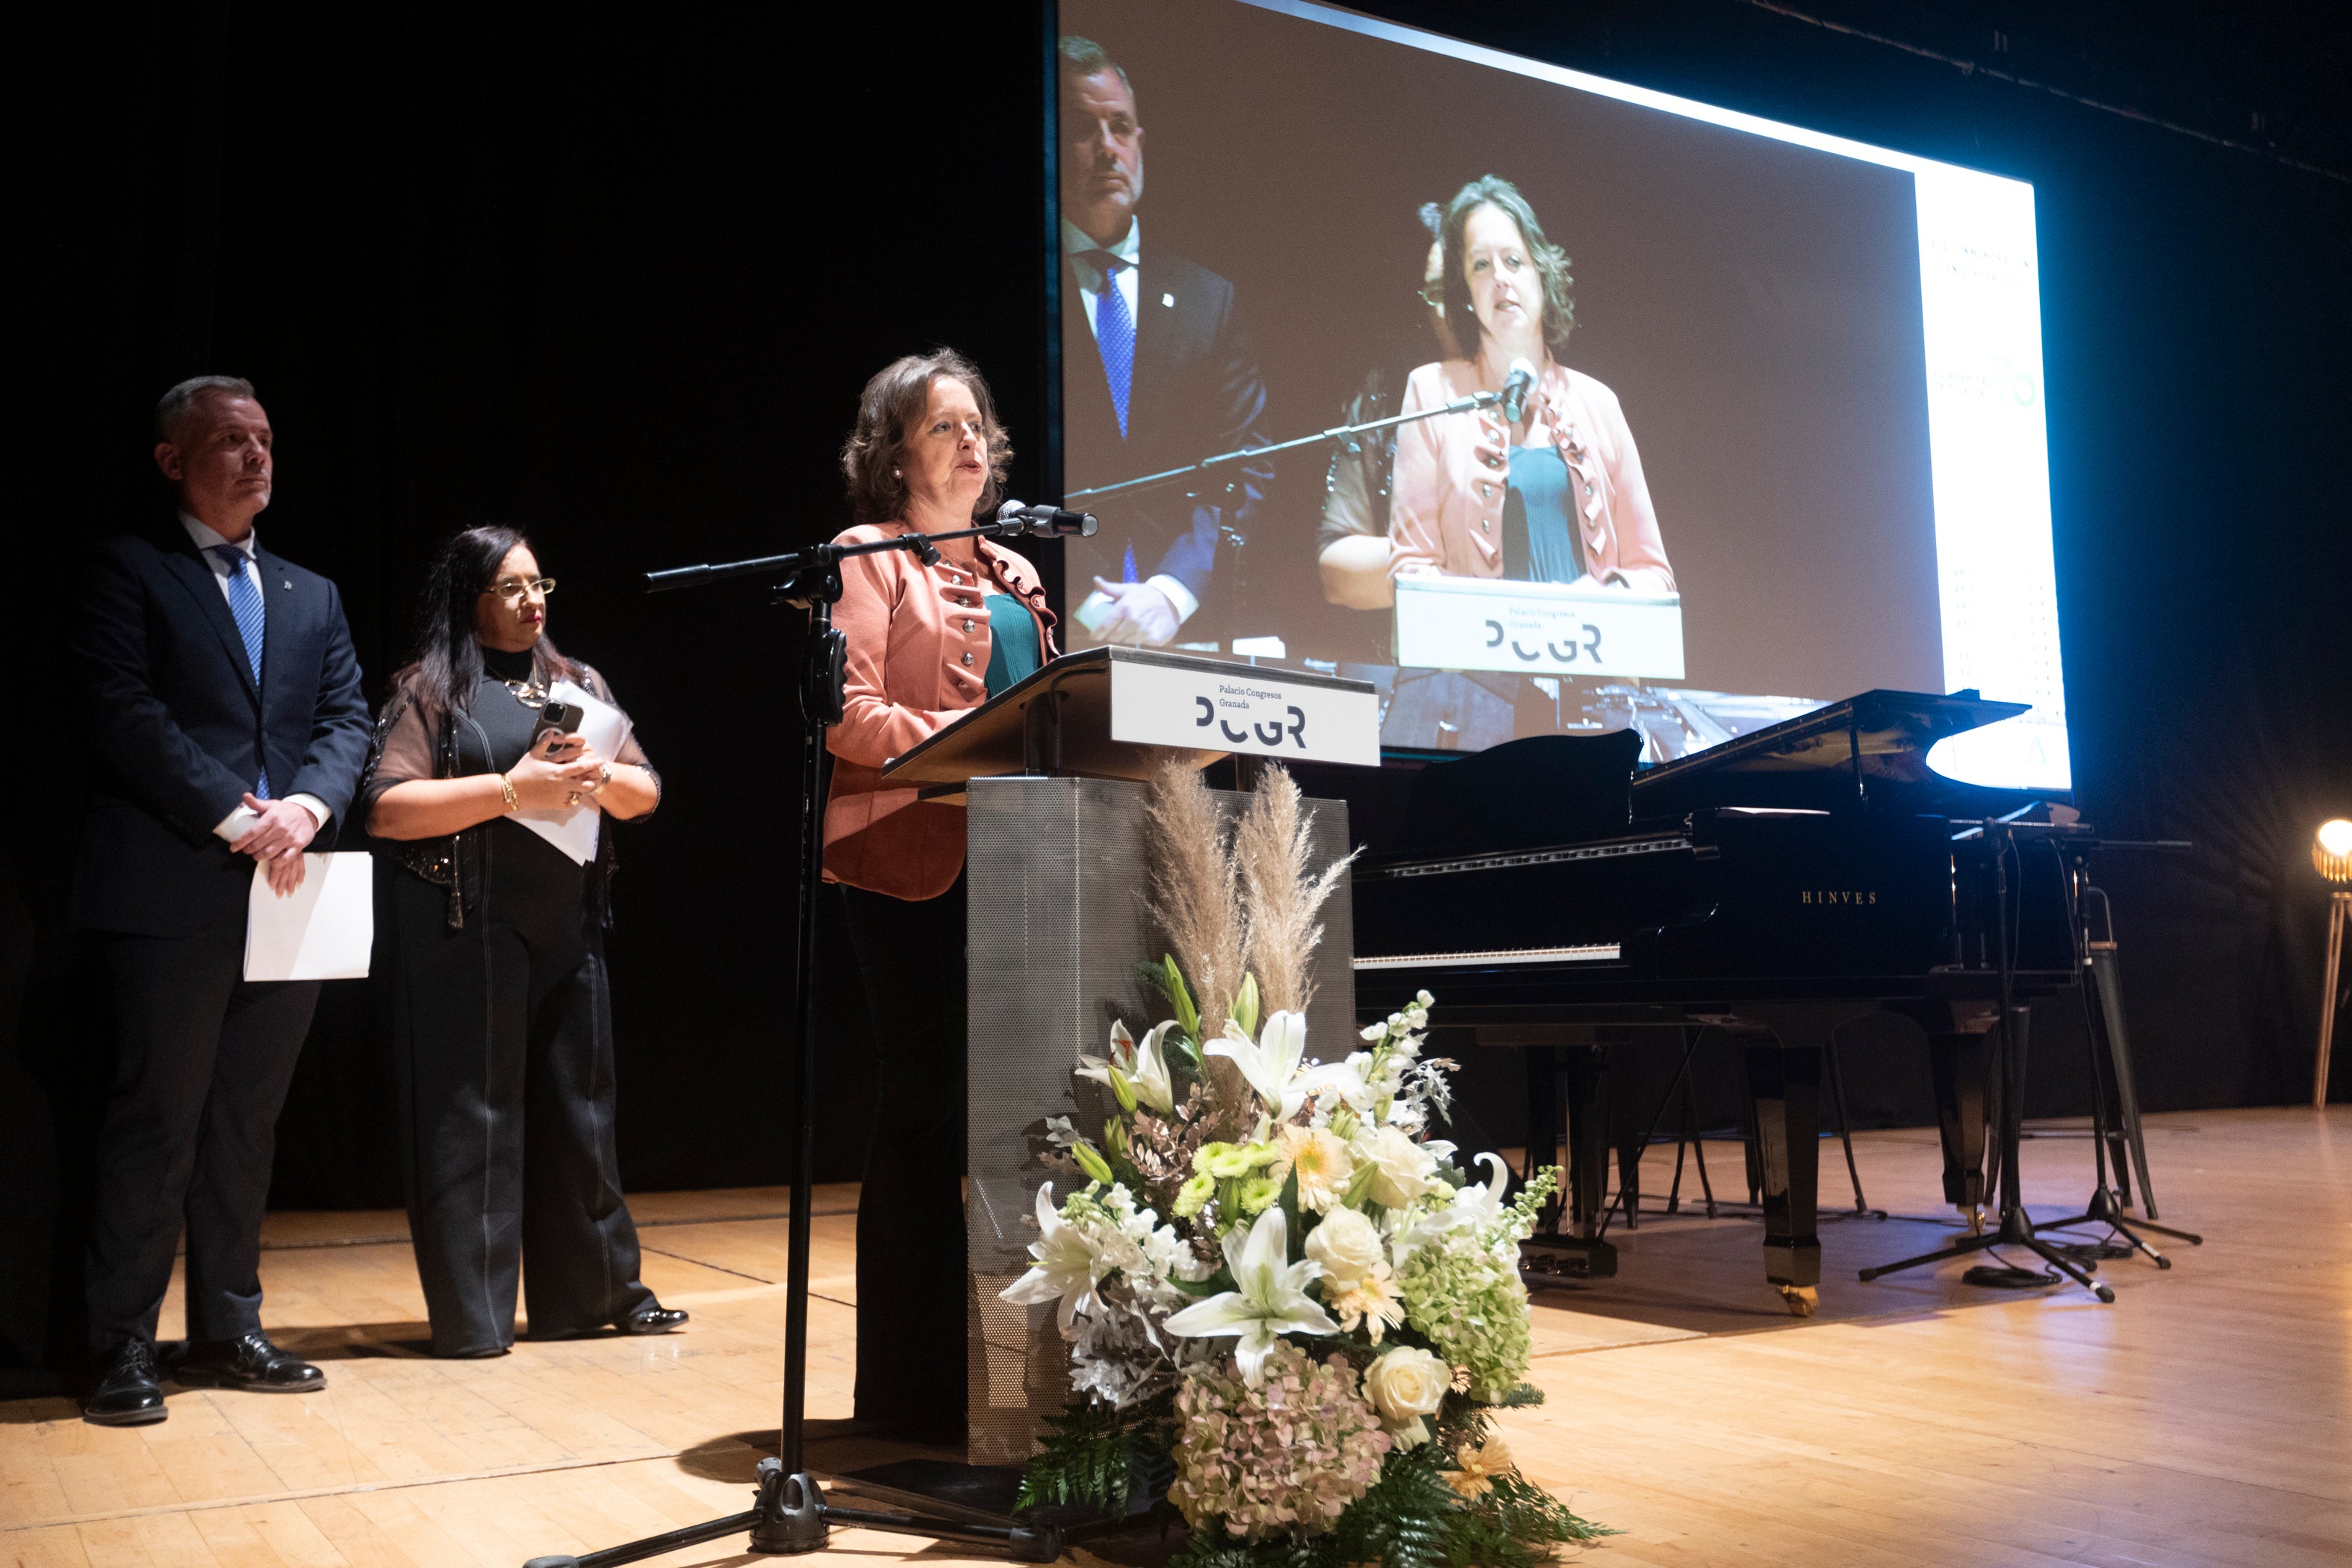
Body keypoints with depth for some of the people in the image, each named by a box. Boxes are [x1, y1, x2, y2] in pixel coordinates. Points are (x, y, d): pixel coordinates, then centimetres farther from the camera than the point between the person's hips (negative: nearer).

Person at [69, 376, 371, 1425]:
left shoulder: (312, 597, 20)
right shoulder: (129, 572, 3)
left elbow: (347, 720, 9)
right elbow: (125, 712, -9)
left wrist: (308, 804, -10)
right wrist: (231, 818, -16)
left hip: (286, 895, 5)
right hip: (172, 898, -5)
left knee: (247, 1126, 11)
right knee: (156, 1125, -1)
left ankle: (228, 1330, 20)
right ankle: (124, 1348, 8)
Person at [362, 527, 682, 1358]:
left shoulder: (579, 684, 17)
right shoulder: (430, 689, 1)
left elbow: (646, 792, 13)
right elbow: (386, 808, -11)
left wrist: (599, 774, -9)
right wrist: (509, 791, -16)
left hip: (568, 924, 5)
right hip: (464, 930, -5)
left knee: (578, 1104, 8)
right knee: (472, 1112, -2)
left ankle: (596, 1290, 20)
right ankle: (470, 1314, 7)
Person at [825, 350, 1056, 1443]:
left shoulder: (1015, 576, 24)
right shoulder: (871, 558, 2)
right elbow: (850, 711, -9)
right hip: (913, 860, -7)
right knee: (926, 1110, -5)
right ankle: (912, 1382, 4)